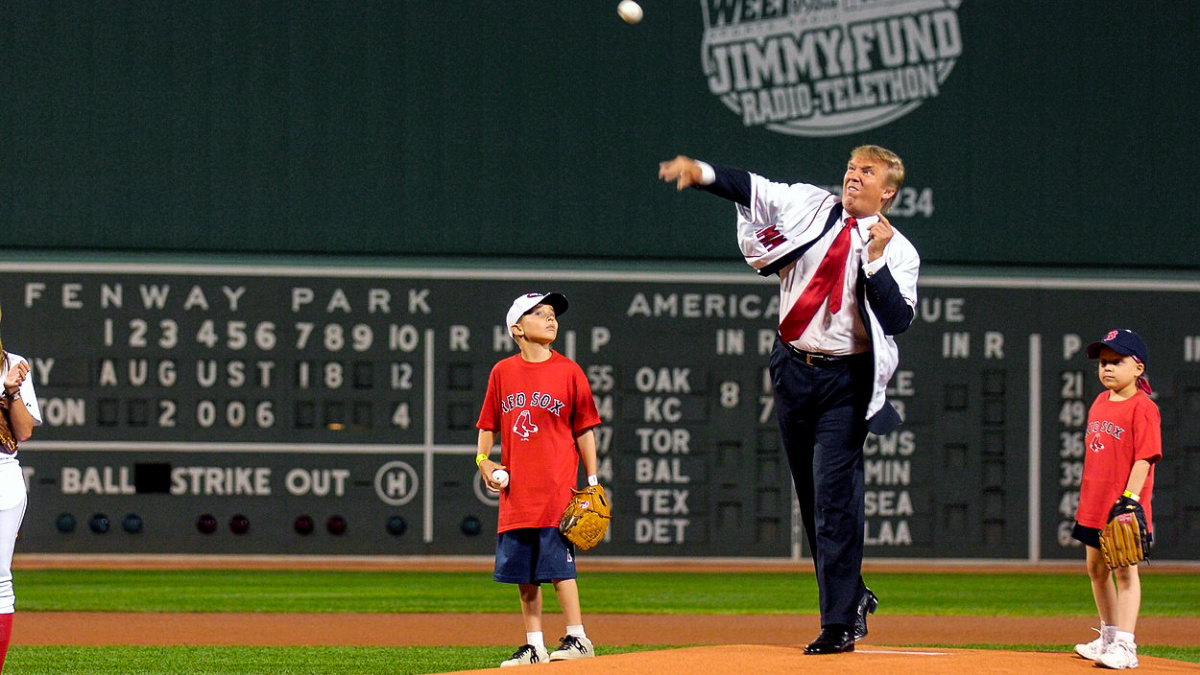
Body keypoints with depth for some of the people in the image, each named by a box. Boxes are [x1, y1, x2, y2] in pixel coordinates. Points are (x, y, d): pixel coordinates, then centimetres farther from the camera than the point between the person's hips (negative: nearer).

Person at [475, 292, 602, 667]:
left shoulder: (568, 371, 1)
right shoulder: (502, 372, 9)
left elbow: (585, 429, 3)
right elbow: (489, 425, 16)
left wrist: (592, 482, 0)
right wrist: (483, 460, 0)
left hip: (558, 488, -4)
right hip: (516, 492, 4)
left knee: (559, 565, -9)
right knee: (524, 574, 6)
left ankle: (577, 639, -4)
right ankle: (534, 647, 13)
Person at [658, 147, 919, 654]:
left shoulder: (898, 251, -4)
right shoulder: (810, 207, 5)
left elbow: (898, 320, -15)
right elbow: (752, 189, 1)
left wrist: (876, 260, -23)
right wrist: (701, 173, -15)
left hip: (845, 380, -4)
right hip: (792, 369, 4)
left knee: (834, 498, -11)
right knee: (813, 499, 11)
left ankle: (839, 623, -9)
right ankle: (853, 597, 26)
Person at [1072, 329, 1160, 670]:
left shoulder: (1143, 407, -13)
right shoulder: (1100, 402, 12)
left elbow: (1145, 456, -18)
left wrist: (1130, 498, -24)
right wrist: (1086, 497, 17)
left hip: (1124, 508, -9)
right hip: (1095, 502, 9)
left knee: (1125, 570, -7)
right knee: (1096, 568, 16)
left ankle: (1125, 646, -8)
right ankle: (1108, 636, 30)